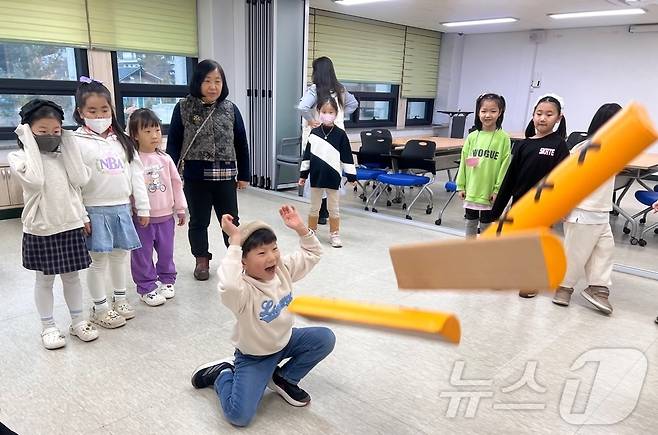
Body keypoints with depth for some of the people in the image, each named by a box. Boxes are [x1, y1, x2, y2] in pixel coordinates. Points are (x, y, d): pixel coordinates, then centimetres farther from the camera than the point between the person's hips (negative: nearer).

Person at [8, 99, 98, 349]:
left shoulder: (64, 155, 6)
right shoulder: (19, 157, -7)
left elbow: (80, 180, -9)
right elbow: (35, 181, -26)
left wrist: (68, 143, -7)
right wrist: (30, 143, -18)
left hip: (70, 226, 4)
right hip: (41, 230, -3)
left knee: (71, 276, 14)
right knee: (44, 280, 9)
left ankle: (77, 322, 26)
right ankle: (48, 328, 23)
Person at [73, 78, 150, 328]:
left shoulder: (122, 140, 7)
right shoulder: (77, 143, -6)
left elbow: (136, 173, 7)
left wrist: (142, 207, 5)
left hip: (122, 208, 4)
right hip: (95, 210, -4)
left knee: (120, 255, 14)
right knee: (99, 260, 5)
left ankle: (120, 300, 31)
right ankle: (100, 308, 19)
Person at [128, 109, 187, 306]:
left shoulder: (165, 158, 2)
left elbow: (176, 184, 8)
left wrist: (181, 209, 10)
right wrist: (134, 212, -10)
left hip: (166, 215, 4)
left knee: (166, 252, 16)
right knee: (143, 255, 7)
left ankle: (167, 281, 34)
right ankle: (147, 288, 21)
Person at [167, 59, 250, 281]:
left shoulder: (230, 109, 1)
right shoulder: (183, 108, -3)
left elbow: (241, 143, 5)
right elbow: (173, 143, -1)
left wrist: (244, 175, 6)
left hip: (224, 175, 1)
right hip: (195, 175, 0)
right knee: (198, 221, 12)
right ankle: (202, 260, 29)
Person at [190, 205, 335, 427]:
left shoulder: (283, 268, -11)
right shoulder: (243, 290, -33)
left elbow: (313, 253, -1)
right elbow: (228, 285, -59)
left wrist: (300, 228, -16)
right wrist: (235, 242, -52)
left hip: (285, 340, 7)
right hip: (254, 356, -6)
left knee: (326, 338, -11)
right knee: (238, 416, -18)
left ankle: (283, 379, 8)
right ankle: (221, 373, 15)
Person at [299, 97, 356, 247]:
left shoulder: (340, 134, -6)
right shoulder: (314, 133, 0)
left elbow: (347, 157, -3)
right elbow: (307, 155, 6)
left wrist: (351, 176, -5)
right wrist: (303, 174, 6)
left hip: (333, 177, -2)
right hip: (316, 176, 2)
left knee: (333, 208, 9)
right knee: (314, 207, 14)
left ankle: (334, 235, 21)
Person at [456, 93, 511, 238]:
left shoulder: (503, 138, -8)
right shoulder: (472, 137, 0)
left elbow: (505, 166, -8)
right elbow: (463, 162, 4)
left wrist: (498, 190, -11)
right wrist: (461, 185, 3)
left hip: (489, 192, -3)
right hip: (471, 190, 3)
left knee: (486, 225, 11)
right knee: (470, 223, 16)